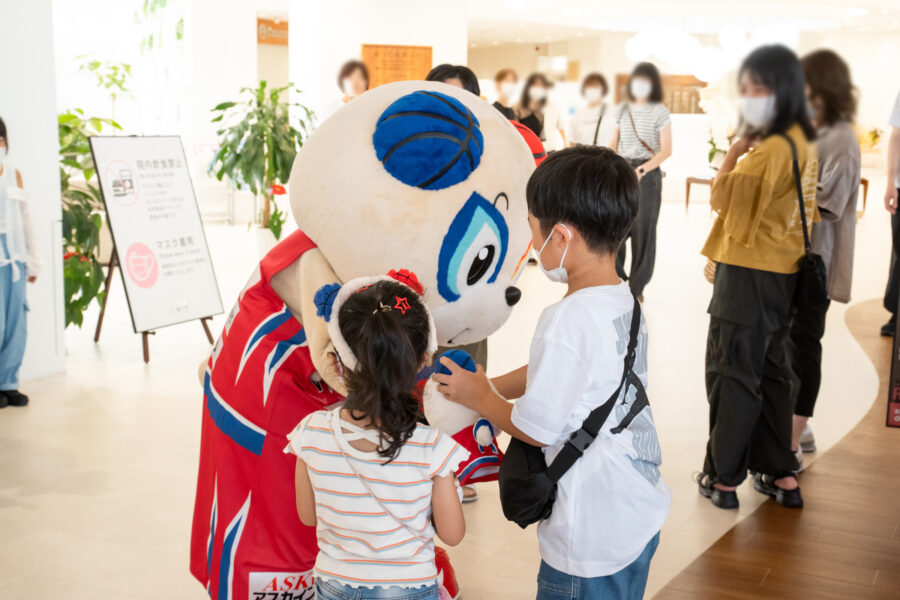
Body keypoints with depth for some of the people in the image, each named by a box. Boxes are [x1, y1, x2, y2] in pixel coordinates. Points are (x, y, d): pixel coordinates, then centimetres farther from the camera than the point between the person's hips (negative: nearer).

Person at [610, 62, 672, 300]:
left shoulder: (659, 111, -2)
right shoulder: (623, 110, 12)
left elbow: (666, 150, -7)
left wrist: (642, 170, -19)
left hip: (647, 174, -4)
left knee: (642, 231, -1)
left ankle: (637, 287, 9)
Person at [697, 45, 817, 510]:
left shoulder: (772, 149, -21)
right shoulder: (802, 143, 10)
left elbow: (721, 197, -19)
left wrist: (734, 152, -9)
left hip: (750, 274, -9)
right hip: (780, 271, 9)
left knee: (731, 374, 0)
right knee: (770, 371, 16)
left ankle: (723, 477, 8)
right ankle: (780, 474, 22)